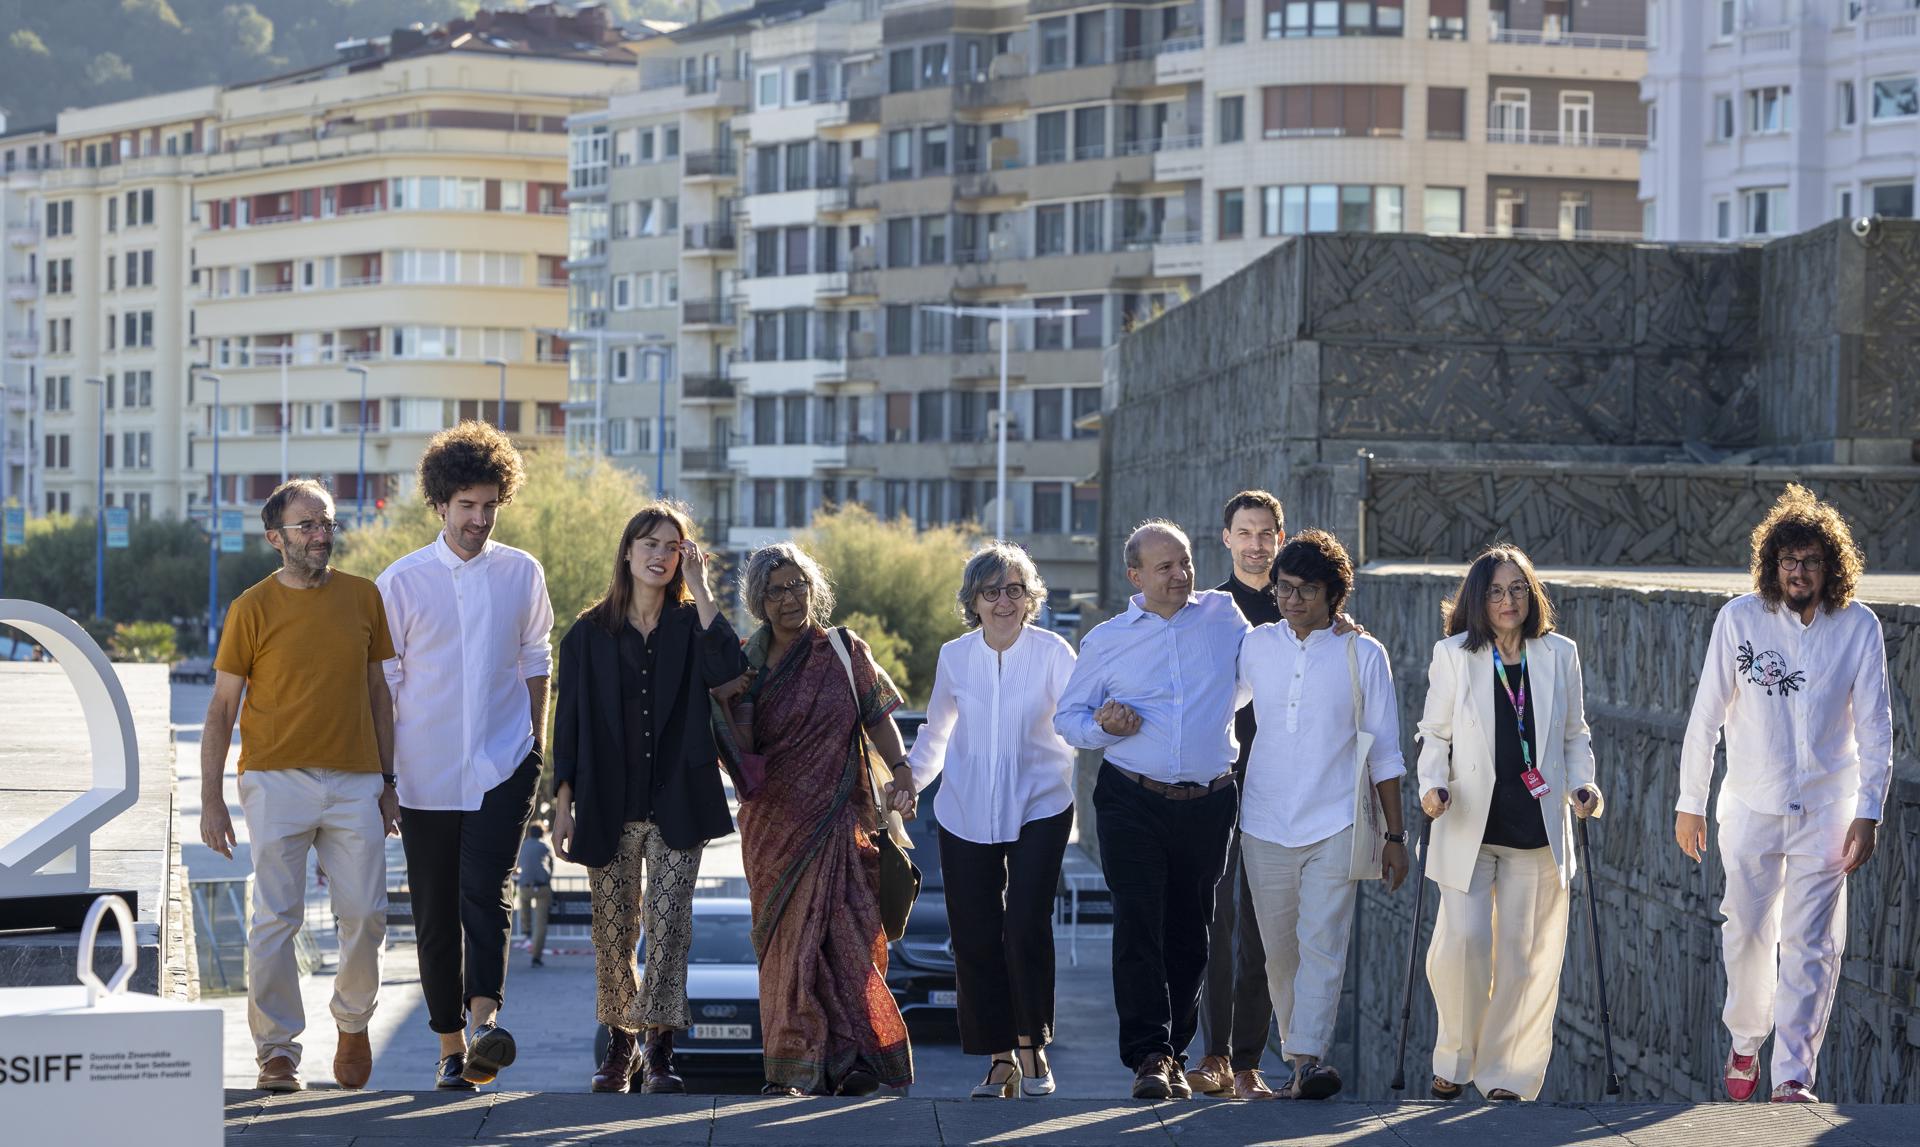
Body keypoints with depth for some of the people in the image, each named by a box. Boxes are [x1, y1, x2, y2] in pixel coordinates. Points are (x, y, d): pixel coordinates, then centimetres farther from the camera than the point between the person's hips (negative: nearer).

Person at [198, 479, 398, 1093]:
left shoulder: (364, 598, 9)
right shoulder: (253, 609, 0)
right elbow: (221, 709, 1)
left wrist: (388, 782, 13)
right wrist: (211, 800, -4)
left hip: (354, 782, 2)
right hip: (277, 781, -2)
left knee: (365, 913, -1)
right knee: (275, 918, -6)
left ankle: (353, 1019, 25)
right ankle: (277, 1048, 2)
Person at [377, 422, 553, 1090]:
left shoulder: (522, 574, 6)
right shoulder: (401, 582, 1)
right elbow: (384, 681, 4)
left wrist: (536, 744, 11)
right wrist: (378, 772, 2)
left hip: (504, 766, -1)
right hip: (426, 774, 1)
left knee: (484, 891, -19)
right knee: (435, 910, 5)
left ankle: (486, 1018, -31)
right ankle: (451, 1047, 12)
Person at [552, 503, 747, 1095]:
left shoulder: (691, 625, 5)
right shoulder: (590, 634, 5)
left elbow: (727, 669, -18)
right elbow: (570, 723, 6)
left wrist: (699, 588, -14)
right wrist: (563, 805, 0)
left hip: (675, 803, -1)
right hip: (608, 806, 1)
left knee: (669, 924, -10)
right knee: (613, 931, 5)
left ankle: (660, 1052, -9)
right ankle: (620, 1044, 19)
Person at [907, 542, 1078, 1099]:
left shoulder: (1052, 653, -3)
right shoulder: (954, 657, 6)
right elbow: (935, 733, 19)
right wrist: (909, 780, 9)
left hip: (1039, 808, -3)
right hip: (967, 815, 3)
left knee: (1027, 928, -15)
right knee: (975, 938, 1)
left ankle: (1031, 1048, 0)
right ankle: (1000, 1061, 11)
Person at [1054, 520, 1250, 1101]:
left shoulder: (1223, 615, 8)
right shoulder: (1106, 640, 5)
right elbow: (1067, 717, 11)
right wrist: (1102, 727, -11)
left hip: (1208, 806, 2)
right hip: (1133, 805, -2)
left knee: (1189, 933, 7)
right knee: (1139, 926, -12)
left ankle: (1172, 1053, 16)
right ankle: (1149, 1056, -12)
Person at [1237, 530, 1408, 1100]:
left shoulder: (1362, 655, 2)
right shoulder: (1255, 646, 7)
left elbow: (1384, 754, 4)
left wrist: (1394, 835, 3)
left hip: (1336, 825, -3)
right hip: (1265, 826, 3)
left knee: (1321, 945, -14)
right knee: (1278, 951, 5)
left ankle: (1308, 1060, -21)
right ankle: (1297, 1060, 15)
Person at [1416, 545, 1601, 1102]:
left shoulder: (1559, 655, 9)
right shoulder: (1454, 655, 5)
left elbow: (1574, 735, 15)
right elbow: (1435, 732, 8)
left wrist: (1581, 784, -2)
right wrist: (1432, 785, -9)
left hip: (1537, 827, 2)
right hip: (1469, 828, -1)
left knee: (1524, 953, 0)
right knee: (1463, 941, -13)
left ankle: (1506, 1075, 10)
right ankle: (1455, 1058, 7)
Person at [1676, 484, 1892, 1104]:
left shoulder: (1858, 628, -5)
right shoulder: (1739, 618, -6)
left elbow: (1875, 725, -2)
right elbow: (1706, 716, -1)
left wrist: (1868, 813, -8)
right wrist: (1690, 803, 0)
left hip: (1827, 810, 0)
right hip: (1752, 808, 0)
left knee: (1811, 946, -3)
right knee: (1747, 935, 10)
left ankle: (1793, 1075, 1)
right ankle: (1745, 1042, 34)